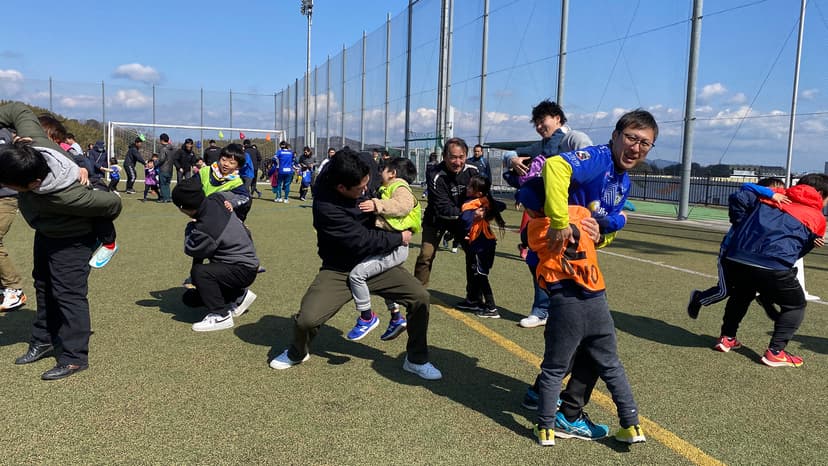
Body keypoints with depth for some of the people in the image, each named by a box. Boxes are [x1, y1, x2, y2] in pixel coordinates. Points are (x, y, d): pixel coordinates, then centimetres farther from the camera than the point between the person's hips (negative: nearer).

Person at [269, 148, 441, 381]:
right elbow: (362, 241, -24)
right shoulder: (326, 206, -29)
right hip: (339, 270, -5)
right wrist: (398, 238, -14)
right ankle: (298, 353, 15)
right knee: (307, 319, -23)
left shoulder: (358, 182, -11)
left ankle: (417, 360, 10)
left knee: (420, 297, -11)